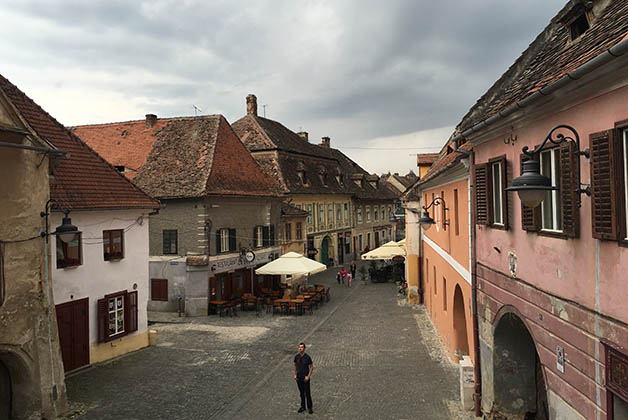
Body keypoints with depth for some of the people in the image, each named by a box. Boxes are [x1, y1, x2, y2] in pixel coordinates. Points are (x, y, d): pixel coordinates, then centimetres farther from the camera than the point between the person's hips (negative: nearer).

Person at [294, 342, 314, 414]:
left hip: (305, 378, -3)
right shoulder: (296, 356, -3)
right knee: (301, 393, 14)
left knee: (307, 393, 2)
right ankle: (303, 407, 26)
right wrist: (295, 375, 5)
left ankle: (309, 407, 15)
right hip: (298, 378, 3)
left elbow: (311, 367, -7)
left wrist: (308, 376, -13)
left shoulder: (307, 357, -14)